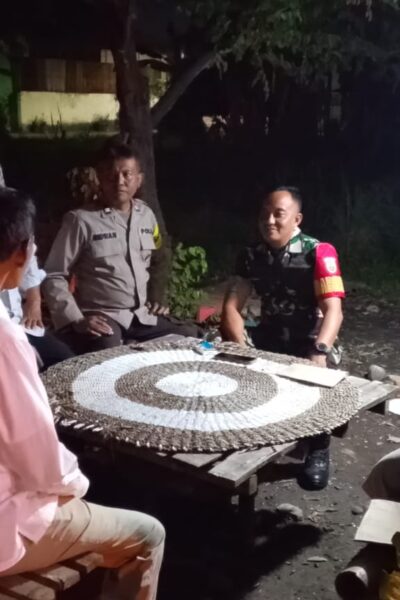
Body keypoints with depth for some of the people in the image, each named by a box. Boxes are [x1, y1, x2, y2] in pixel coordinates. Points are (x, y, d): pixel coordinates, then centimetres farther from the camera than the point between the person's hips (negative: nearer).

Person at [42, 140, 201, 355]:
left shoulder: (146, 215, 10)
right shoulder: (81, 220, -9)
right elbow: (53, 276, -8)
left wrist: (156, 298, 15)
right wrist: (76, 320, -17)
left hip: (143, 314, 6)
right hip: (102, 317, -6)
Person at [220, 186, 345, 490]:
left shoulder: (319, 252, -13)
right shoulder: (252, 256, 1)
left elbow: (333, 310, -22)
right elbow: (231, 307, -3)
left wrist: (319, 353, -38)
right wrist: (243, 349, -20)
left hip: (308, 340, -4)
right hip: (267, 340, 4)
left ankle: (319, 451, -8)